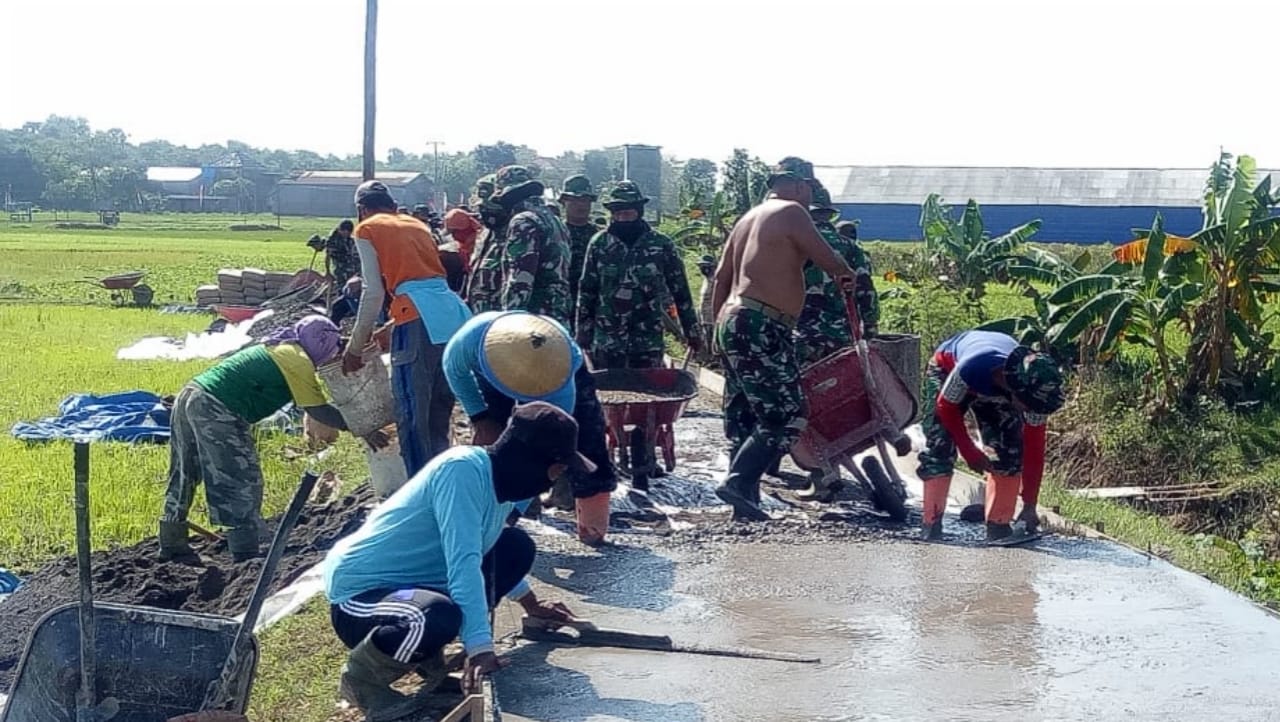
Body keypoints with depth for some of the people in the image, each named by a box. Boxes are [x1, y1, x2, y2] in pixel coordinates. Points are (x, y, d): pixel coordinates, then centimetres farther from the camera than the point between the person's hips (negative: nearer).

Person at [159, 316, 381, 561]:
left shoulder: (277, 348, 22)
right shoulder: (298, 361, -6)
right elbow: (319, 411, -8)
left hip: (189, 396, 10)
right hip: (216, 411, -10)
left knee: (184, 476, 20)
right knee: (244, 482, -2)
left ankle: (172, 543, 32)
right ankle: (246, 554, -1)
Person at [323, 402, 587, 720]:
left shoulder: (502, 482, 4)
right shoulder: (463, 470, -24)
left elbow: (493, 554, 25)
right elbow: (463, 564, -32)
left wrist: (532, 604, 31)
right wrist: (480, 648, -35)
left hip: (415, 580, 9)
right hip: (359, 593, -9)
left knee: (516, 547, 4)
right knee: (440, 618, -39)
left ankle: (426, 651, 8)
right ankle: (363, 676, -7)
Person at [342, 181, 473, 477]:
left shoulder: (367, 229, 10)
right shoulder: (417, 224, 27)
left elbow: (374, 292, 1)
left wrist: (355, 345, 7)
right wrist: (391, 327, 36)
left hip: (421, 322, -7)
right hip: (456, 315, 7)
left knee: (413, 417, -1)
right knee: (439, 415, 14)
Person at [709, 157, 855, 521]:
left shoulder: (749, 218, 22)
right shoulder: (791, 212, -4)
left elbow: (722, 276, 23)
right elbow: (828, 261, -6)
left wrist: (720, 327, 26)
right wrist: (846, 274, 16)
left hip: (732, 323, 10)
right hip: (760, 328, -10)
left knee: (743, 418, 10)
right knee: (787, 416, -10)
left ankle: (746, 500, 11)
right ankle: (737, 481, -18)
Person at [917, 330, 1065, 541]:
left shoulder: (1033, 390, -33)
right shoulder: (973, 367, -46)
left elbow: (1034, 447, -24)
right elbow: (946, 407, -25)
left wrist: (1030, 506, -22)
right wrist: (970, 453, -23)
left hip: (995, 390, 3)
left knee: (1011, 449, -11)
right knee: (939, 448, -19)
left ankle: (999, 525, -1)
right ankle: (932, 526, -12)